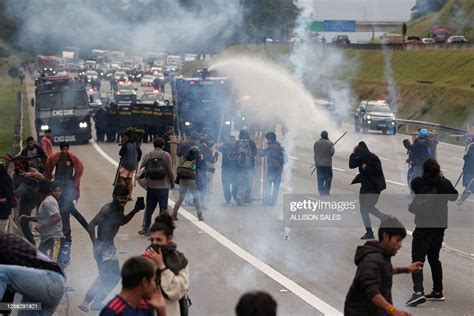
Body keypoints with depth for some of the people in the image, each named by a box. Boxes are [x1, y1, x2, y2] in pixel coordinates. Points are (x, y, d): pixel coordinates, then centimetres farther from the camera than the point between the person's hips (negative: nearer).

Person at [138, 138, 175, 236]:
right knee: (163, 208, 5)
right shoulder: (166, 155, -6)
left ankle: (145, 229, 17)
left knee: (149, 209, 13)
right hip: (163, 186, -3)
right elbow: (170, 171, -7)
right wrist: (172, 183, 4)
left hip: (151, 186, 3)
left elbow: (140, 168, -1)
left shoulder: (148, 156, 1)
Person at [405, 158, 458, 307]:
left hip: (423, 225, -4)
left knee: (417, 258, -8)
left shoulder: (418, 182, -6)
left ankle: (418, 291, -27)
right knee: (434, 258, 20)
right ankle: (438, 292, 23)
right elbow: (454, 196, 18)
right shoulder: (444, 183, 0)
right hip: (440, 225, 4)